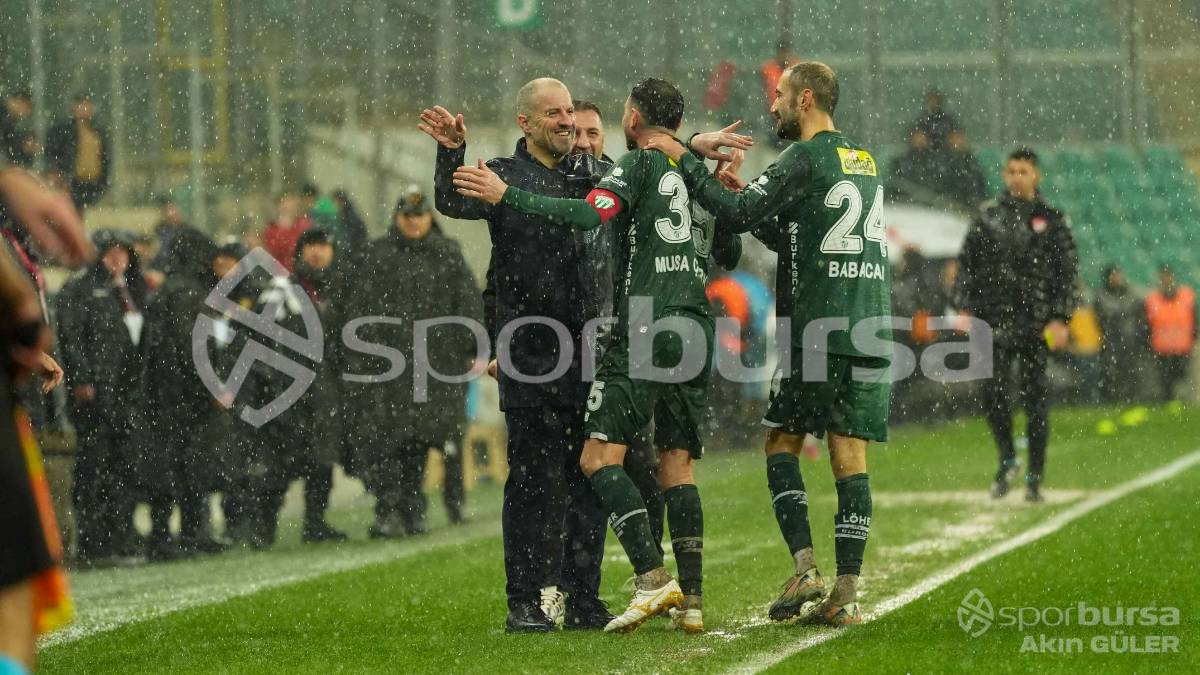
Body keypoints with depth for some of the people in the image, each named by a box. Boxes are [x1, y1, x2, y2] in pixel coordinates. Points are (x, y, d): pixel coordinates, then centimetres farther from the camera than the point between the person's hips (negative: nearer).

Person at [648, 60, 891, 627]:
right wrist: (747, 197, 23)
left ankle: (805, 569, -6)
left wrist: (685, 160, -2)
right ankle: (846, 593, -3)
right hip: (870, 331, 7)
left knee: (782, 443, 5)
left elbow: (737, 215, -11)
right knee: (849, 457, 2)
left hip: (819, 330, -6)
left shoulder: (806, 159, -7)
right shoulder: (863, 161, 19)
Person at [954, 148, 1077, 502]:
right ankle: (1007, 459, 12)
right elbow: (967, 262, 11)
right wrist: (964, 306, 2)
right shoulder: (988, 216, 8)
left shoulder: (1052, 220, 5)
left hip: (1037, 321, -1)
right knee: (995, 391, -10)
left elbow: (1066, 272, 3)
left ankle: (1034, 477, 8)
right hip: (996, 317, 1)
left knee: (1036, 396, 1)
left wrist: (1061, 319, -5)